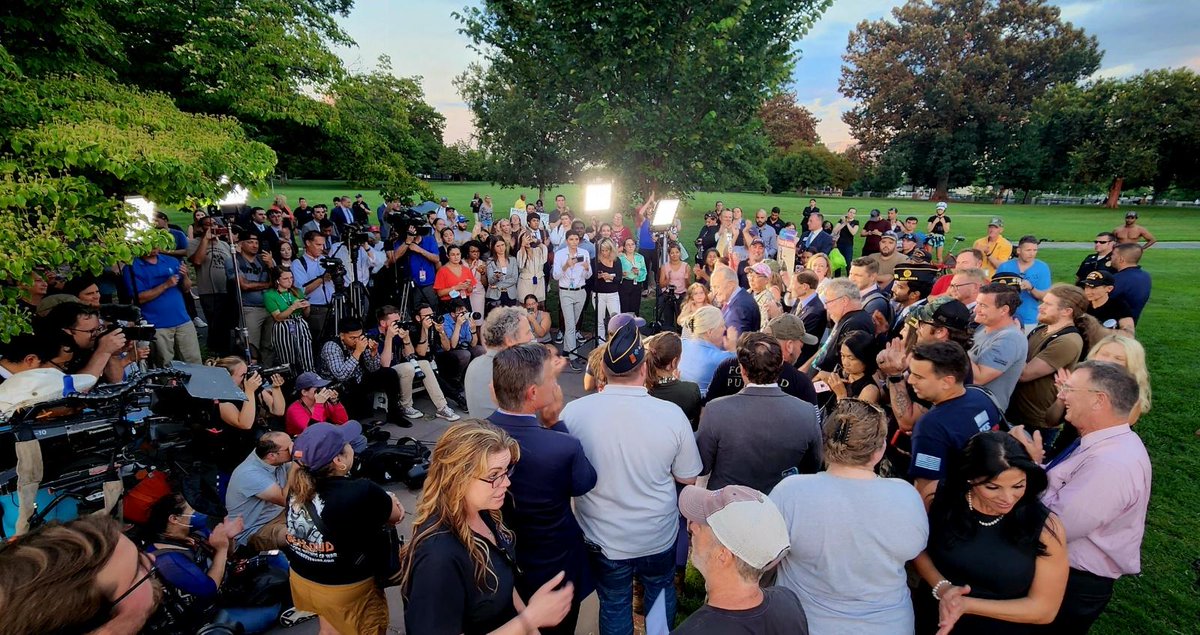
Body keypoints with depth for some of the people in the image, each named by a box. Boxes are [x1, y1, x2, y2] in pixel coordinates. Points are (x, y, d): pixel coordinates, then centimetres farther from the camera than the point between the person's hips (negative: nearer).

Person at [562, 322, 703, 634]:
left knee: (614, 606, 24)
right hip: (659, 537, 1)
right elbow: (688, 478, -7)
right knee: (661, 595, 29)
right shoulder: (671, 414, -21)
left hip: (603, 539, 0)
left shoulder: (573, 411, -21)